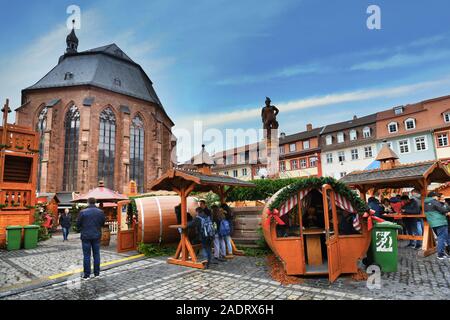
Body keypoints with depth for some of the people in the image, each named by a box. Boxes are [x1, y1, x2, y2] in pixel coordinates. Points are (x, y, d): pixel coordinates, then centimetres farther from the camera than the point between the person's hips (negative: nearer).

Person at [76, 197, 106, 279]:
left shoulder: (83, 212, -10)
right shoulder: (100, 212, -3)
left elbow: (78, 224, -3)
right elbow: (103, 223, 5)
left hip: (86, 236, -2)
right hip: (96, 236, 2)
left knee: (86, 255, 4)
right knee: (96, 254, 11)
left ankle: (87, 274, 8)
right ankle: (97, 273, 16)